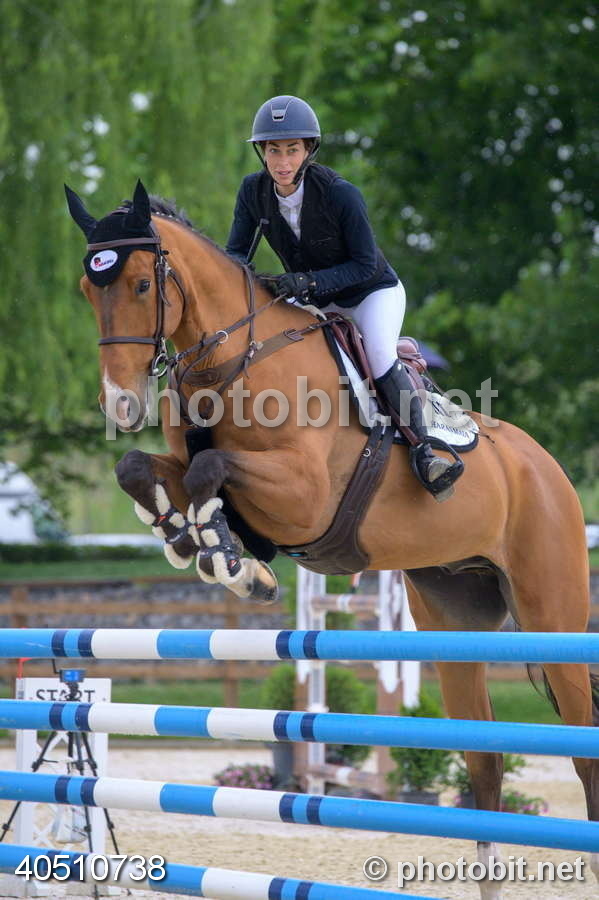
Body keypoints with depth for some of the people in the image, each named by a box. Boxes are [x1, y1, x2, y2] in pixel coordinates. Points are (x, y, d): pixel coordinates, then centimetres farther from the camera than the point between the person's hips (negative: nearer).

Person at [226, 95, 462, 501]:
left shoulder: (341, 194, -27)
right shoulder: (254, 191, -13)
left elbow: (365, 266, -23)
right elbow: (236, 251, -8)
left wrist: (309, 281, -37)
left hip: (373, 293, -6)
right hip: (313, 302, 6)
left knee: (379, 356, -30)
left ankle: (423, 450, -27)